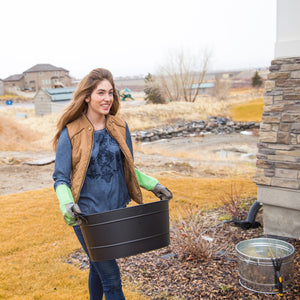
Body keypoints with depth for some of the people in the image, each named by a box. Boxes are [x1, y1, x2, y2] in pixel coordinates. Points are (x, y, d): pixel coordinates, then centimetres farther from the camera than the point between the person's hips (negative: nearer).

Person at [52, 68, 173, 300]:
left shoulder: (120, 128, 3)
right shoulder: (71, 133, -10)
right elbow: (60, 178, -8)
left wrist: (153, 185, 0)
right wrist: (66, 204, -27)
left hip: (116, 211, 4)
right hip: (87, 215, -4)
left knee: (99, 267, 22)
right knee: (111, 277, -2)